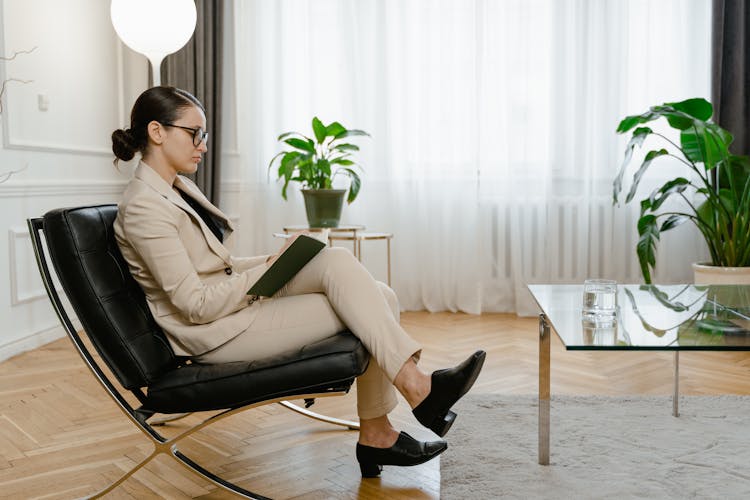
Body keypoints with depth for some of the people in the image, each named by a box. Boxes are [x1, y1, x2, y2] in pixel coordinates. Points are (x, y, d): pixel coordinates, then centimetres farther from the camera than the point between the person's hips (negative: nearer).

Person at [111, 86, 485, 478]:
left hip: (238, 298, 9)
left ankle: (376, 436, -6)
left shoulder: (177, 188, 13)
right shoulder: (143, 207, -17)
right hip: (213, 333, -9)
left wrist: (270, 264, 3)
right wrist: (269, 268, -15)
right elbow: (196, 306, -20)